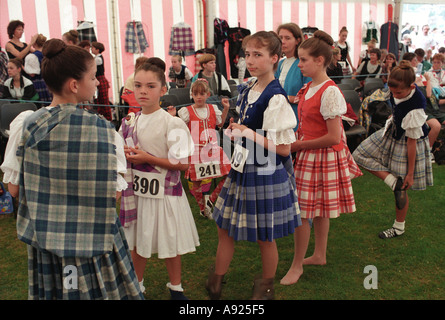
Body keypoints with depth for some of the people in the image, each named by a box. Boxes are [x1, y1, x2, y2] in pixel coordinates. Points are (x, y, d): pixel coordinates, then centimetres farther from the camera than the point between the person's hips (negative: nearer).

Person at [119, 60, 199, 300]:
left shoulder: (172, 123, -15)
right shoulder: (130, 121, 3)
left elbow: (182, 164, -17)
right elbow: (120, 151, 16)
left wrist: (148, 158, -21)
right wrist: (126, 153, -8)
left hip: (164, 192, -5)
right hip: (136, 190, 5)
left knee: (169, 243, 11)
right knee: (136, 241, 18)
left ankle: (175, 287, 34)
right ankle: (137, 284, 40)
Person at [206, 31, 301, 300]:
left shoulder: (275, 98, -20)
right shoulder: (248, 88, 4)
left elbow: (283, 148, -20)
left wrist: (250, 134, -22)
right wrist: (235, 130, 1)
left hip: (266, 173, -8)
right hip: (243, 168, 8)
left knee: (264, 237, 10)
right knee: (225, 227, 16)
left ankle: (266, 286, 36)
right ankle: (216, 281, 35)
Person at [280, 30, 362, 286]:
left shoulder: (330, 92, -20)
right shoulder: (309, 88, 7)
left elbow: (333, 137, -22)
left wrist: (300, 145, -15)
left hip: (323, 157, -8)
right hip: (308, 155, 8)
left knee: (301, 211, -2)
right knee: (318, 210, 19)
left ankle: (297, 266, 13)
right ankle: (320, 255, 35)